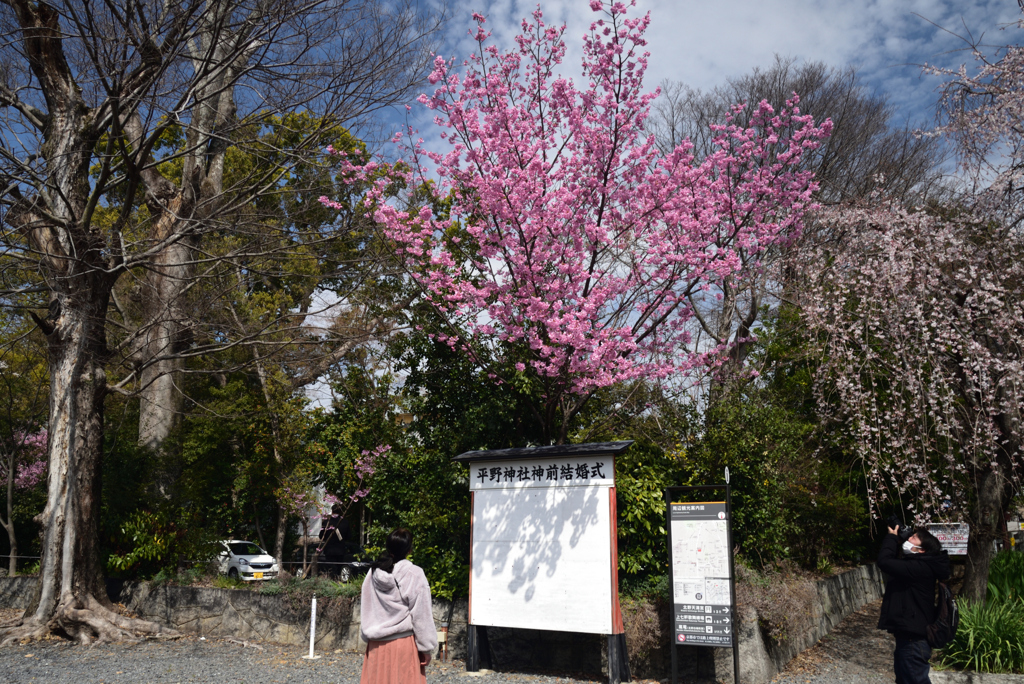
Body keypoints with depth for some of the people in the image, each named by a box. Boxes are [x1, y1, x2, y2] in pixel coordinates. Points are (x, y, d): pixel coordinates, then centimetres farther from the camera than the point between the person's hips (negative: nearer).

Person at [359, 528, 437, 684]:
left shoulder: (374, 573, 1)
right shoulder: (414, 575, -13)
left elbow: (366, 609, 7)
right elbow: (421, 615, -10)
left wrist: (368, 637, 16)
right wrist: (426, 647, -3)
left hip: (377, 646, 5)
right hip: (404, 643, -4)